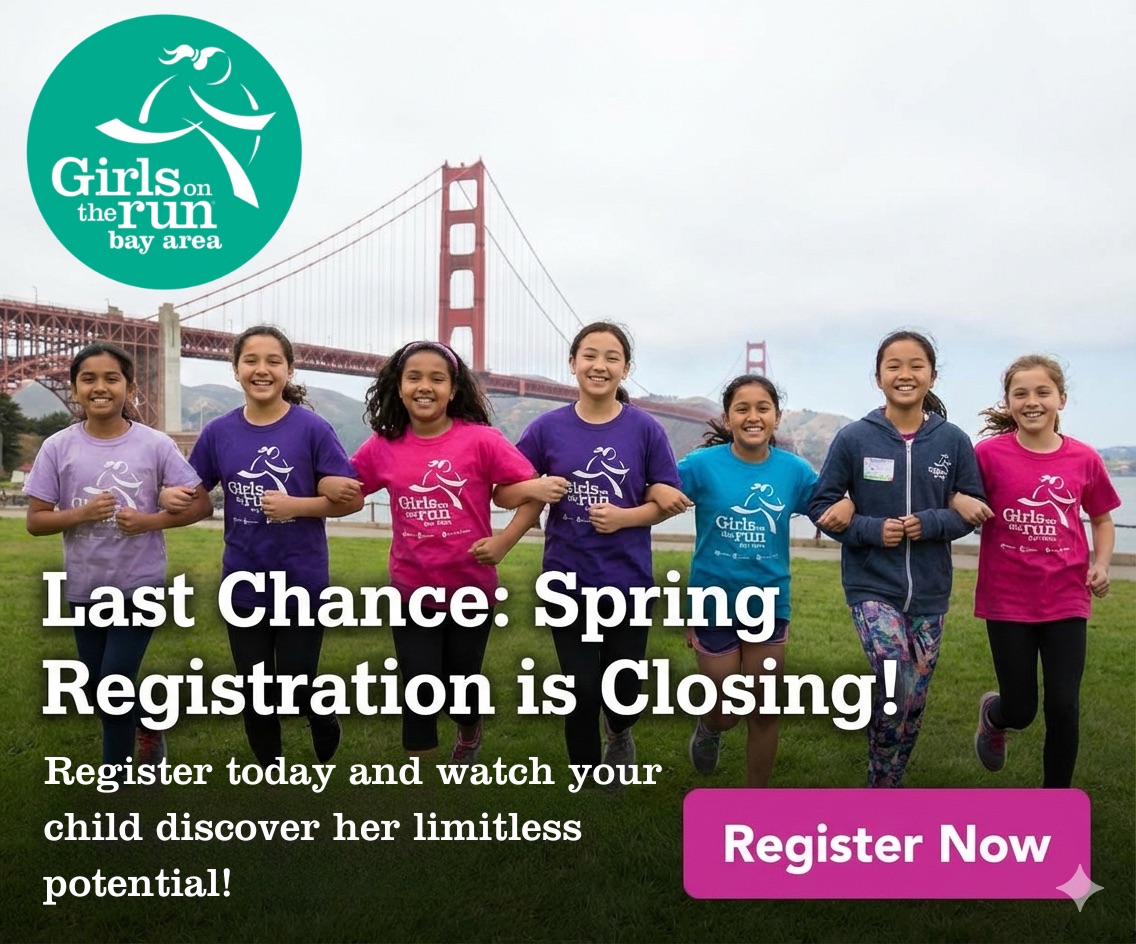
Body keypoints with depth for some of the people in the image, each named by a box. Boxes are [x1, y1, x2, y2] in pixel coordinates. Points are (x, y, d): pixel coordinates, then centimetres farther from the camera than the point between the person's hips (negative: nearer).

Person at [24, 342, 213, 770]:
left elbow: (201, 504, -5)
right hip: (84, 589, 4)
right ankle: (147, 728, 47)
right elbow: (35, 520, -2)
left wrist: (151, 520, -18)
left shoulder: (155, 444, -9)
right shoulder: (57, 447, -5)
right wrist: (81, 513, -20)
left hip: (140, 586, -3)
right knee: (98, 687, 17)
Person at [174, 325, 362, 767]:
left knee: (295, 693, 5)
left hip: (302, 585, -3)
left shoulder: (313, 428, -10)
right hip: (243, 585, 3)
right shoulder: (218, 432, -1)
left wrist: (295, 504, -21)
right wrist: (171, 496, -14)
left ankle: (326, 723, 40)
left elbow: (351, 499, -8)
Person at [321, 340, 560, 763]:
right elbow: (343, 487, 9)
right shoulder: (382, 446, -3)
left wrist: (504, 541, -18)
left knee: (460, 688, 19)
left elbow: (534, 490, -9)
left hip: (471, 590, -1)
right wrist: (329, 485, -13)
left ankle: (470, 735, 55)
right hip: (412, 592, 1)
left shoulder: (481, 439, -12)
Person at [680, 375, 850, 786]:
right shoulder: (703, 464, -13)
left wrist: (846, 505, -13)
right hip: (715, 604, -2)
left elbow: (828, 510, 8)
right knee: (725, 712, 12)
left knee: (764, 714, 12)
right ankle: (708, 729, 50)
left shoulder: (794, 470, -4)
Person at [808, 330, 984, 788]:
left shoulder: (953, 441, -2)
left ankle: (887, 788, 35)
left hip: (930, 591, 3)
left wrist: (930, 523, -14)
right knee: (895, 689, -21)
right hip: (872, 585, -3)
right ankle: (881, 786, 5)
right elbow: (821, 505, -1)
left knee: (914, 701, 13)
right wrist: (871, 530, -16)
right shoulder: (854, 438, -7)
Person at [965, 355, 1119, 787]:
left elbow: (1102, 519, 13)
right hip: (1007, 601, -1)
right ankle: (992, 714, 44)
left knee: (1063, 706, 2)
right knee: (1020, 711, 6)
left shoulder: (1084, 459, -2)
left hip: (1066, 600, 2)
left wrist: (1101, 564, -3)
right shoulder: (989, 453, -9)